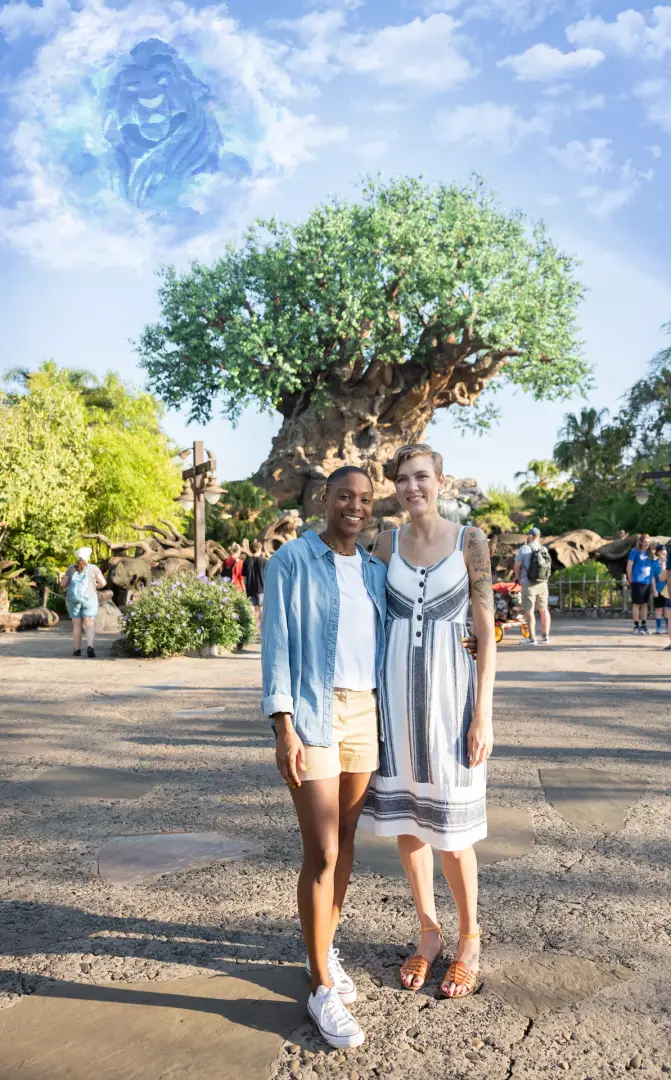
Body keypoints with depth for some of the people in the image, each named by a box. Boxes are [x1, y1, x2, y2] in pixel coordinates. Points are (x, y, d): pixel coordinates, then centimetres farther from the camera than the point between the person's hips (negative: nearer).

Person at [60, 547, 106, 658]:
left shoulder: (71, 568, 4)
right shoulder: (93, 568, -1)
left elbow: (63, 584, 8)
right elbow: (103, 583, -4)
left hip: (73, 599, 2)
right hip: (88, 599, -2)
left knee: (76, 625, 11)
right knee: (90, 625, -2)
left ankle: (77, 650, 12)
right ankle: (90, 647, -21)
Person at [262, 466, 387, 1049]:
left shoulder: (375, 570, 10)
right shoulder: (292, 560, -6)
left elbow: (384, 646, 14)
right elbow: (277, 645, -9)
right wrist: (284, 729, -15)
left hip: (365, 714, 6)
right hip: (312, 716, -5)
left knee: (345, 843, 13)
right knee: (322, 854, -4)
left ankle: (324, 948, 33)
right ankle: (322, 987, 10)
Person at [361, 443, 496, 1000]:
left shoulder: (470, 541, -5)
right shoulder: (387, 544, 5)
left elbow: (486, 633, -6)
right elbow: (376, 620, 10)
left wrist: (483, 715, -10)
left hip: (448, 691, -4)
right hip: (395, 691, 4)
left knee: (451, 830, 3)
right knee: (406, 821, 11)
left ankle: (469, 941, 26)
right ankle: (429, 934, 31)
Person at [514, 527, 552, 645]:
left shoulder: (525, 548, -8)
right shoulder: (545, 550, 6)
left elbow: (517, 565, -9)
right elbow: (548, 566, 7)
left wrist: (517, 578, 10)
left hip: (528, 584, -5)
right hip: (543, 584, 5)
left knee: (529, 611, -2)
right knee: (544, 610, 12)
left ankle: (532, 638, -5)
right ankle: (545, 637, 15)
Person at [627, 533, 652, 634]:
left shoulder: (649, 553, 11)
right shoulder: (635, 552, -5)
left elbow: (651, 567, 18)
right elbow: (629, 567, -5)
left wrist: (651, 580, 9)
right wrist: (630, 581, -3)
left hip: (648, 582, 6)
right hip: (638, 582, -6)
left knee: (645, 604, 10)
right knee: (636, 604, -2)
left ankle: (644, 625, 16)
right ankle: (636, 626, 1)